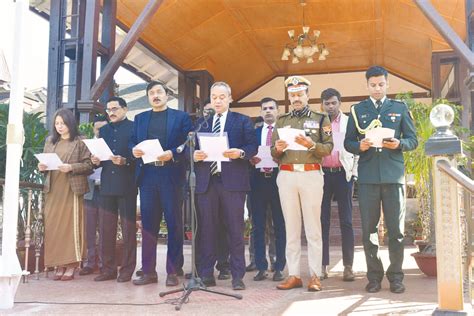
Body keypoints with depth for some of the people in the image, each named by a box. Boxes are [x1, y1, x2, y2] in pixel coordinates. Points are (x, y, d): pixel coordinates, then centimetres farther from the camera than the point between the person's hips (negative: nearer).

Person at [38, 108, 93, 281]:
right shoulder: (50, 141, 16)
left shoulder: (80, 142, 1)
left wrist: (71, 168, -17)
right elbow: (45, 162, 19)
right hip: (53, 190, 4)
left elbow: (89, 165, -4)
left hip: (72, 190, -4)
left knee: (71, 225, -3)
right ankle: (59, 265, 7)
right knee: (53, 226, 0)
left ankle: (71, 265, 2)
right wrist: (42, 167, -2)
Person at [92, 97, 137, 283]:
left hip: (127, 185, -5)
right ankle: (108, 269, 15)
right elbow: (100, 156, 19)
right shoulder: (103, 130, 19)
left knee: (128, 228, 2)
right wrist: (96, 161, -2)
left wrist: (125, 161, -21)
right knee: (106, 229, 6)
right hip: (107, 185, 6)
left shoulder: (134, 128, 1)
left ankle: (127, 269, 9)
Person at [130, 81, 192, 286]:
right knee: (148, 223, 6)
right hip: (147, 175, 4)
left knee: (174, 223, 1)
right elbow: (132, 142, 16)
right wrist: (134, 150, -6)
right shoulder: (140, 118, 20)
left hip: (171, 175, -3)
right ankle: (148, 271, 13)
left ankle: (173, 271, 9)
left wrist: (172, 153, -16)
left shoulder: (181, 117, 7)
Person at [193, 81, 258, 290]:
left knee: (235, 230, -1)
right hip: (206, 181, 3)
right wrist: (195, 155, -9)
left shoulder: (242, 121, 11)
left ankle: (237, 276, 6)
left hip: (232, 181, -2)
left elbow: (253, 146, 1)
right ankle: (206, 274, 13)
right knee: (206, 229, 5)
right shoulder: (201, 122, 18)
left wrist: (240, 153, -18)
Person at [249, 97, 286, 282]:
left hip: (278, 180, -2)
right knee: (258, 226, 4)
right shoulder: (254, 132, 15)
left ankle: (279, 268, 9)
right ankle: (261, 267, 13)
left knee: (280, 226, 1)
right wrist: (251, 159, -11)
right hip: (258, 181, 3)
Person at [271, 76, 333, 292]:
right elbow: (273, 153, 13)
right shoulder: (281, 121, 16)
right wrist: (278, 149, -9)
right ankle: (294, 275, 9)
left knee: (313, 227, -2)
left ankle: (315, 275, 2)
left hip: (311, 175, -2)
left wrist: (311, 144, -17)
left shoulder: (320, 119, 9)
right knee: (291, 227, 4)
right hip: (286, 176, 3)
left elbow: (328, 148, 0)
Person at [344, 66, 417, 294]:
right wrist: (359, 146, -11)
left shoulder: (400, 108, 12)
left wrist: (399, 144, -11)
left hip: (394, 174, 0)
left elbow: (413, 140, 9)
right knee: (369, 228, 2)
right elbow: (348, 142, 10)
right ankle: (374, 275, 13)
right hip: (367, 176, 1)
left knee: (396, 228, 1)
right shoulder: (357, 110, 12)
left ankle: (395, 275, 14)